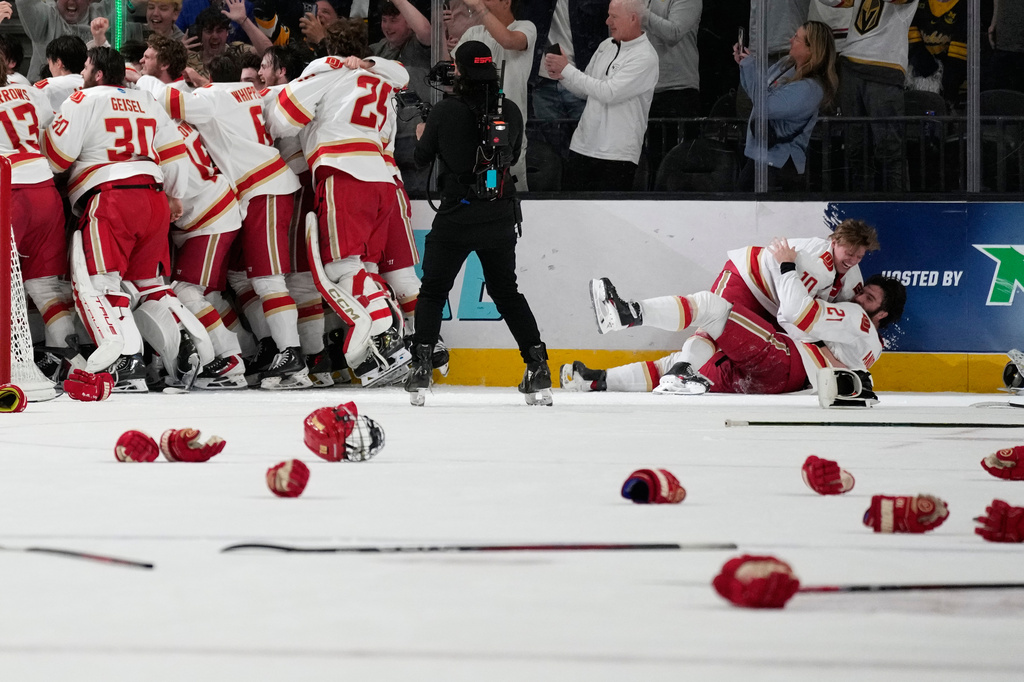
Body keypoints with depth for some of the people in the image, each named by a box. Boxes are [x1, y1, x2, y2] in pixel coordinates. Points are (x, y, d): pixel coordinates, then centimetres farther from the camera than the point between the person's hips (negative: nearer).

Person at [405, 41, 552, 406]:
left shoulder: (445, 111, -10)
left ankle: (421, 369, 1)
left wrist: (422, 135, 26)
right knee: (507, 292, 16)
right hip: (500, 216, 3)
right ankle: (538, 368, 8)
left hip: (457, 214, -3)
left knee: (433, 291, 11)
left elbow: (423, 157, 4)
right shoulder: (510, 111, -1)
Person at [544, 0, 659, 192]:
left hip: (616, 155, -7)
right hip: (582, 147, 7)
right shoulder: (606, 46, 13)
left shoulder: (645, 57, -12)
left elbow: (608, 93, -20)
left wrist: (567, 70, -13)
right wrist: (562, 76, 0)